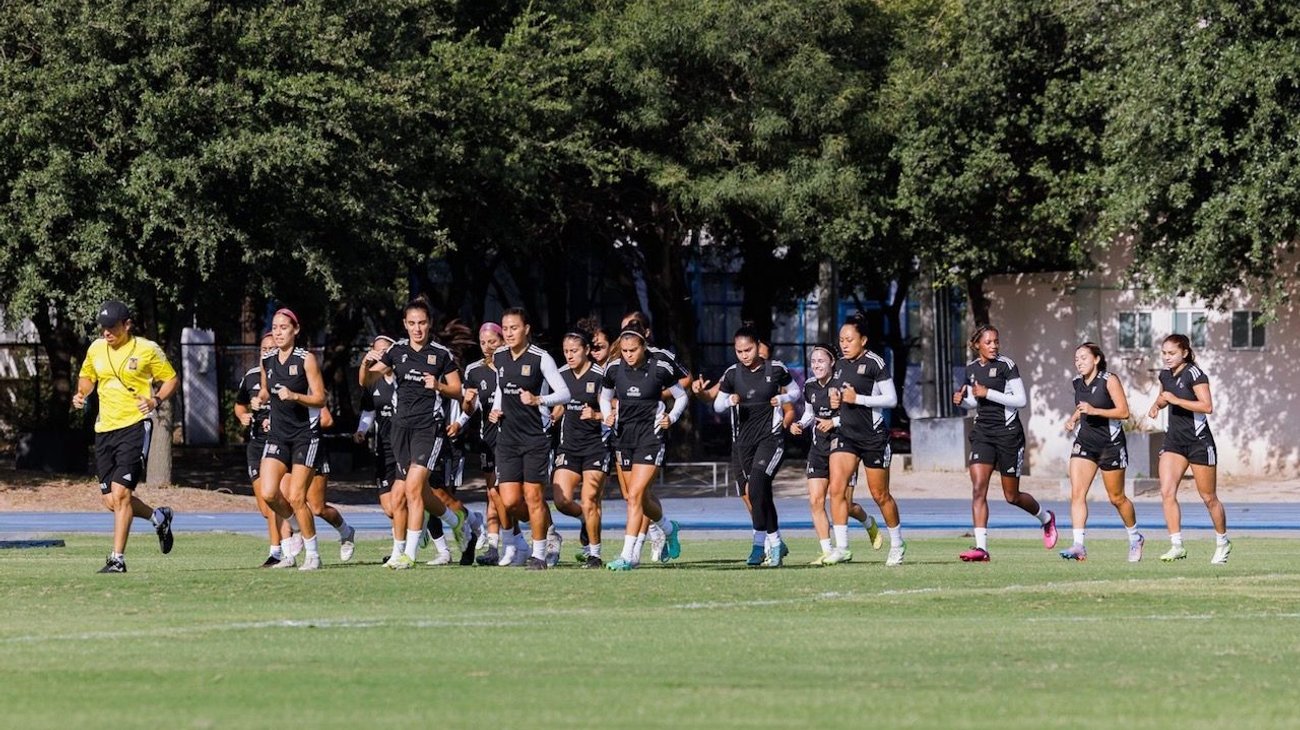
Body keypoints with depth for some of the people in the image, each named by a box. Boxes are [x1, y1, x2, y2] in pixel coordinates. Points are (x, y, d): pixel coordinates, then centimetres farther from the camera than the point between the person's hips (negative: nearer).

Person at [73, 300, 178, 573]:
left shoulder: (146, 350, -5)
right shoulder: (96, 349, 9)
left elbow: (171, 379, 4)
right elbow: (86, 377, 26)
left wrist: (156, 400, -14)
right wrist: (82, 394, 4)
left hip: (135, 425, -6)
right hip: (104, 428, 6)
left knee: (120, 493, -15)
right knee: (111, 501, 5)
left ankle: (118, 558, -10)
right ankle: (158, 517, 33)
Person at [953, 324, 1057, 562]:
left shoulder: (1006, 365, -8)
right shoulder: (971, 369, 8)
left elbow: (1020, 400, -12)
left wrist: (988, 393, -19)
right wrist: (962, 399, 0)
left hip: (1008, 433, -4)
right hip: (982, 432, 4)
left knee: (1012, 496, 6)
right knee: (978, 489, -13)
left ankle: (1046, 518, 36)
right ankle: (981, 547, -16)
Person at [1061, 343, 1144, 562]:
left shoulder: (1109, 381, -11)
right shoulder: (1078, 384, 7)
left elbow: (1123, 411, -16)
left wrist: (1094, 411, -25)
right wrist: (1073, 418, 6)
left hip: (1111, 443, -5)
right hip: (1085, 442, 5)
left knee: (1116, 497, 7)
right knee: (1077, 493, -13)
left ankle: (1135, 537, 31)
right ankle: (1078, 546, -19)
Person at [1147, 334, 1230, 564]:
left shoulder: (1194, 374, -14)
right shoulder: (1166, 375, 8)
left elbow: (1207, 406, -23)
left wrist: (1175, 400, -26)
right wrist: (1157, 404, 7)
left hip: (1198, 441, -6)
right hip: (1174, 440, 6)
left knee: (1208, 497, 5)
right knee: (1167, 492, -10)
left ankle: (1223, 542, 25)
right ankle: (1177, 546, -8)